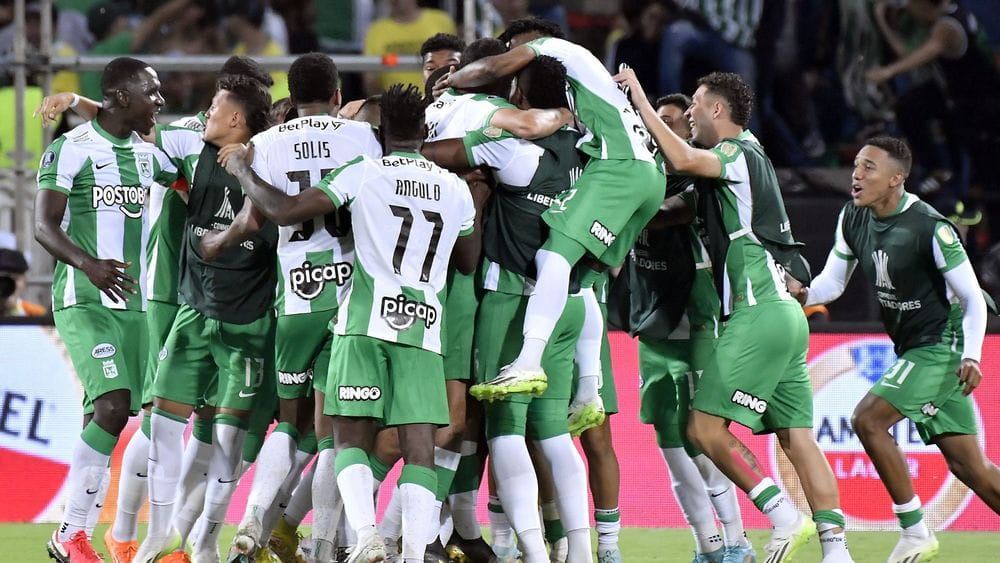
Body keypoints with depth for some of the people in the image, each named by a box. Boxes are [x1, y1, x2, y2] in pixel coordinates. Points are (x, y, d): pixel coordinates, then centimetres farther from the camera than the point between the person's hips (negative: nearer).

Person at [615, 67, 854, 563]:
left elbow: (684, 160, -25)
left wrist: (641, 102, -16)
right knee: (796, 436, 3)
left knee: (705, 428, -9)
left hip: (759, 313, -10)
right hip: (784, 314, 10)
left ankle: (784, 515, -13)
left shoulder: (739, 154, -6)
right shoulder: (744, 158, 22)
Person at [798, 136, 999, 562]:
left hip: (941, 346, -7)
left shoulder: (930, 228, -20)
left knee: (867, 419, -18)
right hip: (912, 350, 7)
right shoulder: (853, 219, 2)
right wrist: (804, 294, -12)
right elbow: (833, 280, 10)